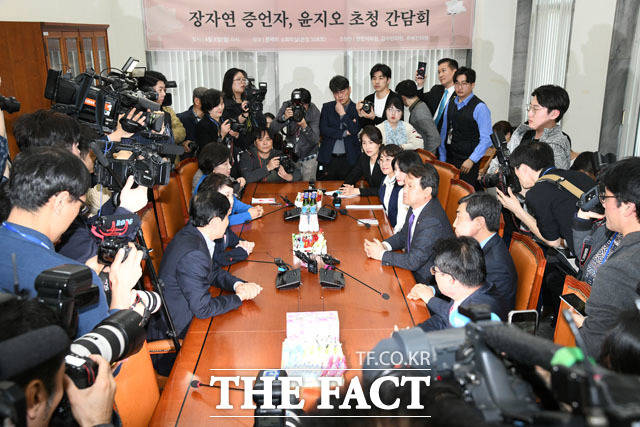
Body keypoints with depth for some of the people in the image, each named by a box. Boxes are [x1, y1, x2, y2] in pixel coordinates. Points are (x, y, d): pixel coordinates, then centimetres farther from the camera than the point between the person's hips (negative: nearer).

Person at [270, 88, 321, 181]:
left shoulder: (314, 112, -18)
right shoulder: (286, 106, -14)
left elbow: (315, 140, -21)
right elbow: (272, 131, -20)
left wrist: (304, 126, -37)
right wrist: (284, 117, -36)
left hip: (308, 156, -1)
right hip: (291, 153, 1)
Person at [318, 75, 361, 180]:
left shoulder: (357, 109, 5)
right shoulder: (327, 107, 10)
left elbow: (356, 131, -8)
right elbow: (323, 130, -1)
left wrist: (343, 114, -6)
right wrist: (344, 133, -7)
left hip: (349, 159, -1)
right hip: (328, 158, 2)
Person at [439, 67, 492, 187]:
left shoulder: (480, 107, -7)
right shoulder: (450, 105, 11)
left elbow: (486, 139, -11)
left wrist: (471, 160, -16)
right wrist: (442, 159, 12)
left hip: (467, 163, -5)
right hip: (449, 160, 5)